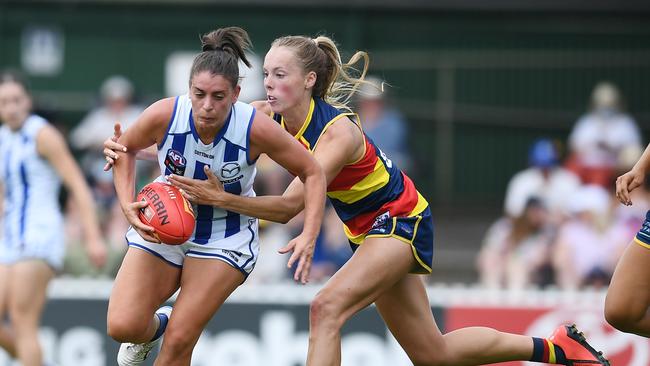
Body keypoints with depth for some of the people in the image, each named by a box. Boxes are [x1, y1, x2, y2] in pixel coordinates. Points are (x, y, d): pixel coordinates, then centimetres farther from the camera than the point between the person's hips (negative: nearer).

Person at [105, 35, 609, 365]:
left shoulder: (338, 132, -30)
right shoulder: (269, 117, -11)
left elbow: (290, 206, -35)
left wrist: (220, 198, -45)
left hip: (402, 221, -8)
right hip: (369, 231, 8)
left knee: (328, 307, -29)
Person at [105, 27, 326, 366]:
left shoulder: (256, 128, -26)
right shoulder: (164, 115, -23)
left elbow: (312, 173, -12)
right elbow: (125, 149, -1)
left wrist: (308, 236, -24)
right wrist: (128, 206, -14)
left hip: (226, 238, -2)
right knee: (122, 327, -12)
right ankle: (155, 325, 25)